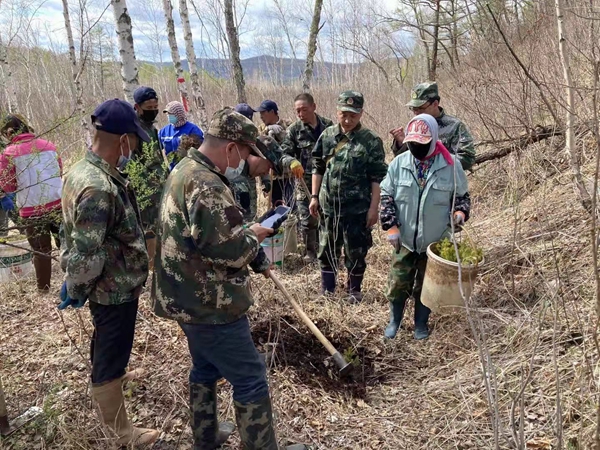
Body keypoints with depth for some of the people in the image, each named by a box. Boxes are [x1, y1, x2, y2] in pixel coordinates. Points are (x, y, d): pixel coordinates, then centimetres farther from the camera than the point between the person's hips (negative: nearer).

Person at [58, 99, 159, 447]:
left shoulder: (82, 170, 0)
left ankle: (112, 373, 59)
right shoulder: (100, 189, -32)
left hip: (107, 286, 9)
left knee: (106, 341, 32)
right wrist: (77, 290, -13)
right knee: (112, 353, 7)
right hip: (116, 288, -9)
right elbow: (85, 255, -30)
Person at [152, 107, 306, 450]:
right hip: (210, 304, -11)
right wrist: (253, 236, -8)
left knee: (206, 369, 25)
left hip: (188, 298, 11)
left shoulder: (185, 170, 9)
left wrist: (255, 260, 11)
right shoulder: (206, 185, -25)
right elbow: (225, 249, -28)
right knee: (251, 378, 3)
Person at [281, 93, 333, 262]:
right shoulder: (294, 129, -5)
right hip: (305, 181, -2)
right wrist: (291, 161, -31)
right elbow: (283, 153, -10)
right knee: (307, 219, 4)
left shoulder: (328, 126, 1)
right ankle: (310, 252, 21)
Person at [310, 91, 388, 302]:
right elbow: (318, 168, 9)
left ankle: (354, 291, 27)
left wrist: (374, 207, -11)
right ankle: (327, 290, 30)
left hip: (357, 208, -3)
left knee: (356, 252, 8)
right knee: (326, 250, 14)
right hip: (329, 206, 4)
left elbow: (377, 178, -8)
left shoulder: (371, 141, -8)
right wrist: (314, 196, 5)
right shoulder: (327, 136, 3)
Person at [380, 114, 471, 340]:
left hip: (435, 241, -1)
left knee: (426, 285, 14)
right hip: (404, 239, 1)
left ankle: (421, 324, 34)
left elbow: (462, 195, 5)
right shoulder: (399, 163, -5)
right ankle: (394, 321, 32)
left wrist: (460, 212, -15)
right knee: (398, 283, 9)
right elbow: (386, 196, 1)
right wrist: (391, 226, -7)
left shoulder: (451, 165, -8)